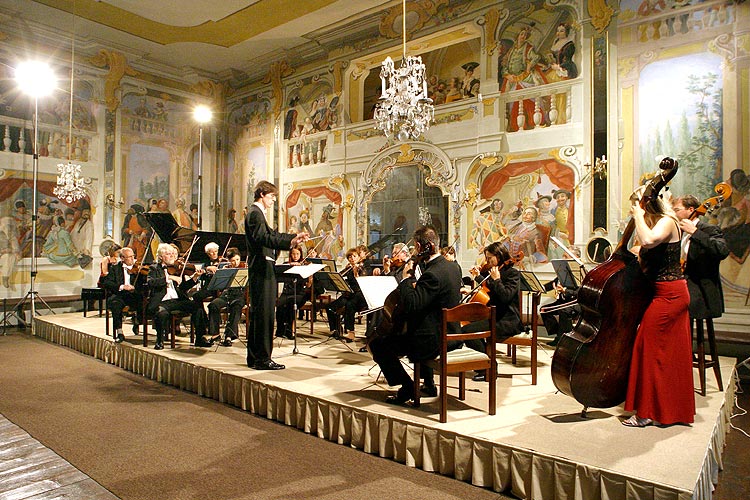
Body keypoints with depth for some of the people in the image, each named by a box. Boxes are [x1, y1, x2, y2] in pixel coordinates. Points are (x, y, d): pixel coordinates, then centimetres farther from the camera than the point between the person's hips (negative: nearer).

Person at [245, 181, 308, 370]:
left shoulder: (258, 213, 21)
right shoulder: (254, 213, -12)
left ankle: (254, 357, 22)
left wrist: (295, 236, 18)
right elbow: (263, 238, -27)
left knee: (259, 314, 14)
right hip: (262, 270, -11)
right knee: (264, 313, -7)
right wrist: (290, 242, -37)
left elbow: (272, 234, 27)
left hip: (261, 270, 11)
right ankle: (263, 358, -2)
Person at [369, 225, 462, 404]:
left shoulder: (432, 274, -24)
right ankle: (429, 384, 37)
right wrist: (415, 284, 12)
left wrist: (406, 279, -17)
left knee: (377, 343, -1)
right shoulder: (452, 268, 6)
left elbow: (410, 305, -29)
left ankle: (407, 386, 4)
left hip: (435, 342, -10)